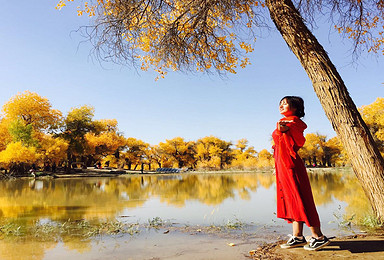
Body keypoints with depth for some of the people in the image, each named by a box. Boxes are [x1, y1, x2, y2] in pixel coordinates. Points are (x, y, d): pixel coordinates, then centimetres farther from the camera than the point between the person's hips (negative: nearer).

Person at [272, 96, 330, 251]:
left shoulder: (294, 121, -7)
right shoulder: (283, 122, 19)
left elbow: (299, 141, -22)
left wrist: (285, 130, -30)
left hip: (291, 164, -9)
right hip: (282, 165, 9)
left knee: (300, 200, -5)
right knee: (290, 201, 10)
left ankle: (319, 237, 7)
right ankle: (298, 237, 18)